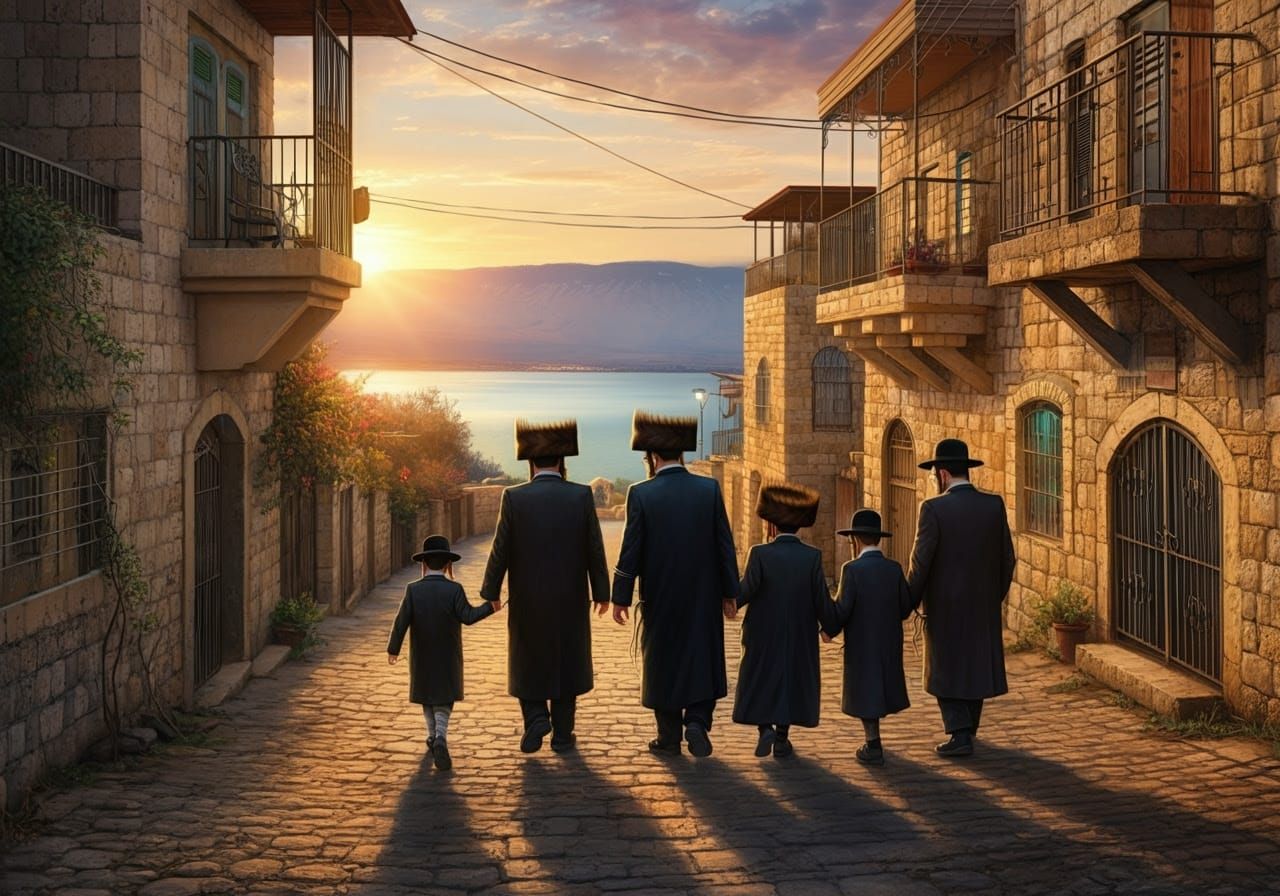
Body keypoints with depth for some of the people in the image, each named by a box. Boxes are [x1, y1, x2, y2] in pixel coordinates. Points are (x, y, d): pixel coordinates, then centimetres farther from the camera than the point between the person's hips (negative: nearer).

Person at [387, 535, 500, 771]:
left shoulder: (413, 589, -8)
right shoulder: (454, 589, -12)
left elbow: (401, 621, -9)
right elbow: (468, 616, -16)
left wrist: (393, 649, -1)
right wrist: (490, 607, -5)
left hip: (421, 657, 1)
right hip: (448, 657, -1)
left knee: (427, 697, 21)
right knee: (444, 700, 3)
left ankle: (433, 736, 28)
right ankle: (440, 738, -19)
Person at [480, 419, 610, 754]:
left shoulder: (514, 497, -8)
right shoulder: (581, 496, -6)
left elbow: (500, 551, -6)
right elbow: (595, 550, -3)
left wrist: (490, 593, 4)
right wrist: (601, 592, 6)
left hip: (527, 600, -1)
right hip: (570, 600, 1)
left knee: (528, 660, 16)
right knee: (566, 661, 11)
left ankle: (536, 717, 0)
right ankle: (562, 735, 16)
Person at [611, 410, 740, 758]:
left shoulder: (641, 493, -10)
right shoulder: (709, 489, -4)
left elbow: (630, 550, -8)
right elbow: (725, 545, -2)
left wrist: (621, 598, 0)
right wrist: (730, 592, 6)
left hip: (660, 598, -1)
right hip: (704, 597, 1)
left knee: (663, 663, 11)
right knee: (703, 659, 14)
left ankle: (669, 738, 18)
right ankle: (697, 721, -1)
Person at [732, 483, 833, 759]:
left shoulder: (760, 554, -14)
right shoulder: (812, 557, -8)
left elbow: (743, 593, -20)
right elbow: (823, 602, -8)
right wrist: (830, 625, 9)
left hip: (763, 635, -2)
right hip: (800, 636, 2)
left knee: (759, 680, 15)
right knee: (792, 680, 15)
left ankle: (765, 728, -2)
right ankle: (782, 739, 18)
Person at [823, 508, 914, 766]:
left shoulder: (852, 569, -16)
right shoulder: (894, 568, -3)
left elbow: (842, 609, -18)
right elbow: (906, 607, -1)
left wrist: (828, 631, -1)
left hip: (861, 645, -5)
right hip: (889, 643, 5)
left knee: (865, 693, 5)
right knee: (880, 688, 18)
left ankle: (873, 747, 9)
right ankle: (872, 741, 30)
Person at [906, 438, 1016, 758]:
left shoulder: (934, 509, -15)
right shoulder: (994, 505, -2)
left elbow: (920, 563, -13)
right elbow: (1007, 559, 2)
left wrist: (909, 604, 0)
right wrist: (996, 596, 15)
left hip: (945, 606, -4)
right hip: (983, 605, 4)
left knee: (946, 668, 7)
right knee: (976, 666, 16)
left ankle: (960, 735, 0)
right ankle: (967, 731, 26)